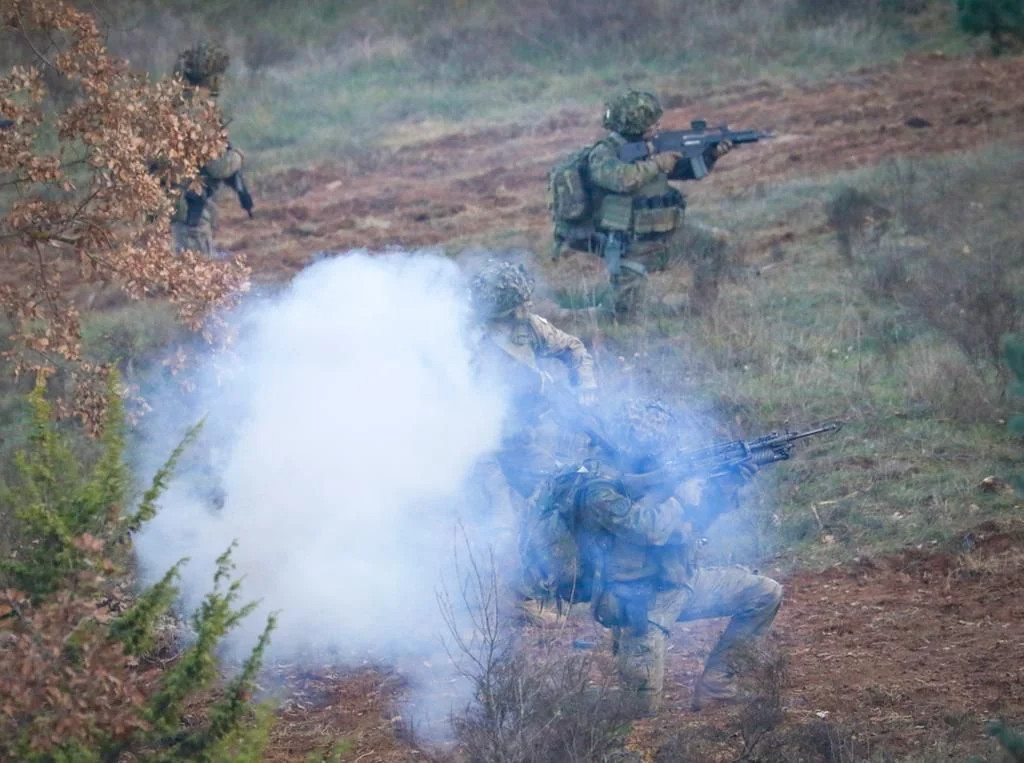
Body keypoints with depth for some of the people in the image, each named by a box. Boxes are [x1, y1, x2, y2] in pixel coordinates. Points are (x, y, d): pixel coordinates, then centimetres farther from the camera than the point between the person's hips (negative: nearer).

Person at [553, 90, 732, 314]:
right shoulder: (603, 154, -16)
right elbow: (623, 178, -37)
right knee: (626, 309, -17)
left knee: (713, 242, -1)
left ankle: (701, 309, 9)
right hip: (628, 249, -7)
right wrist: (657, 164, -24)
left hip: (662, 237, 7)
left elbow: (685, 169, 12)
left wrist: (711, 155, -6)